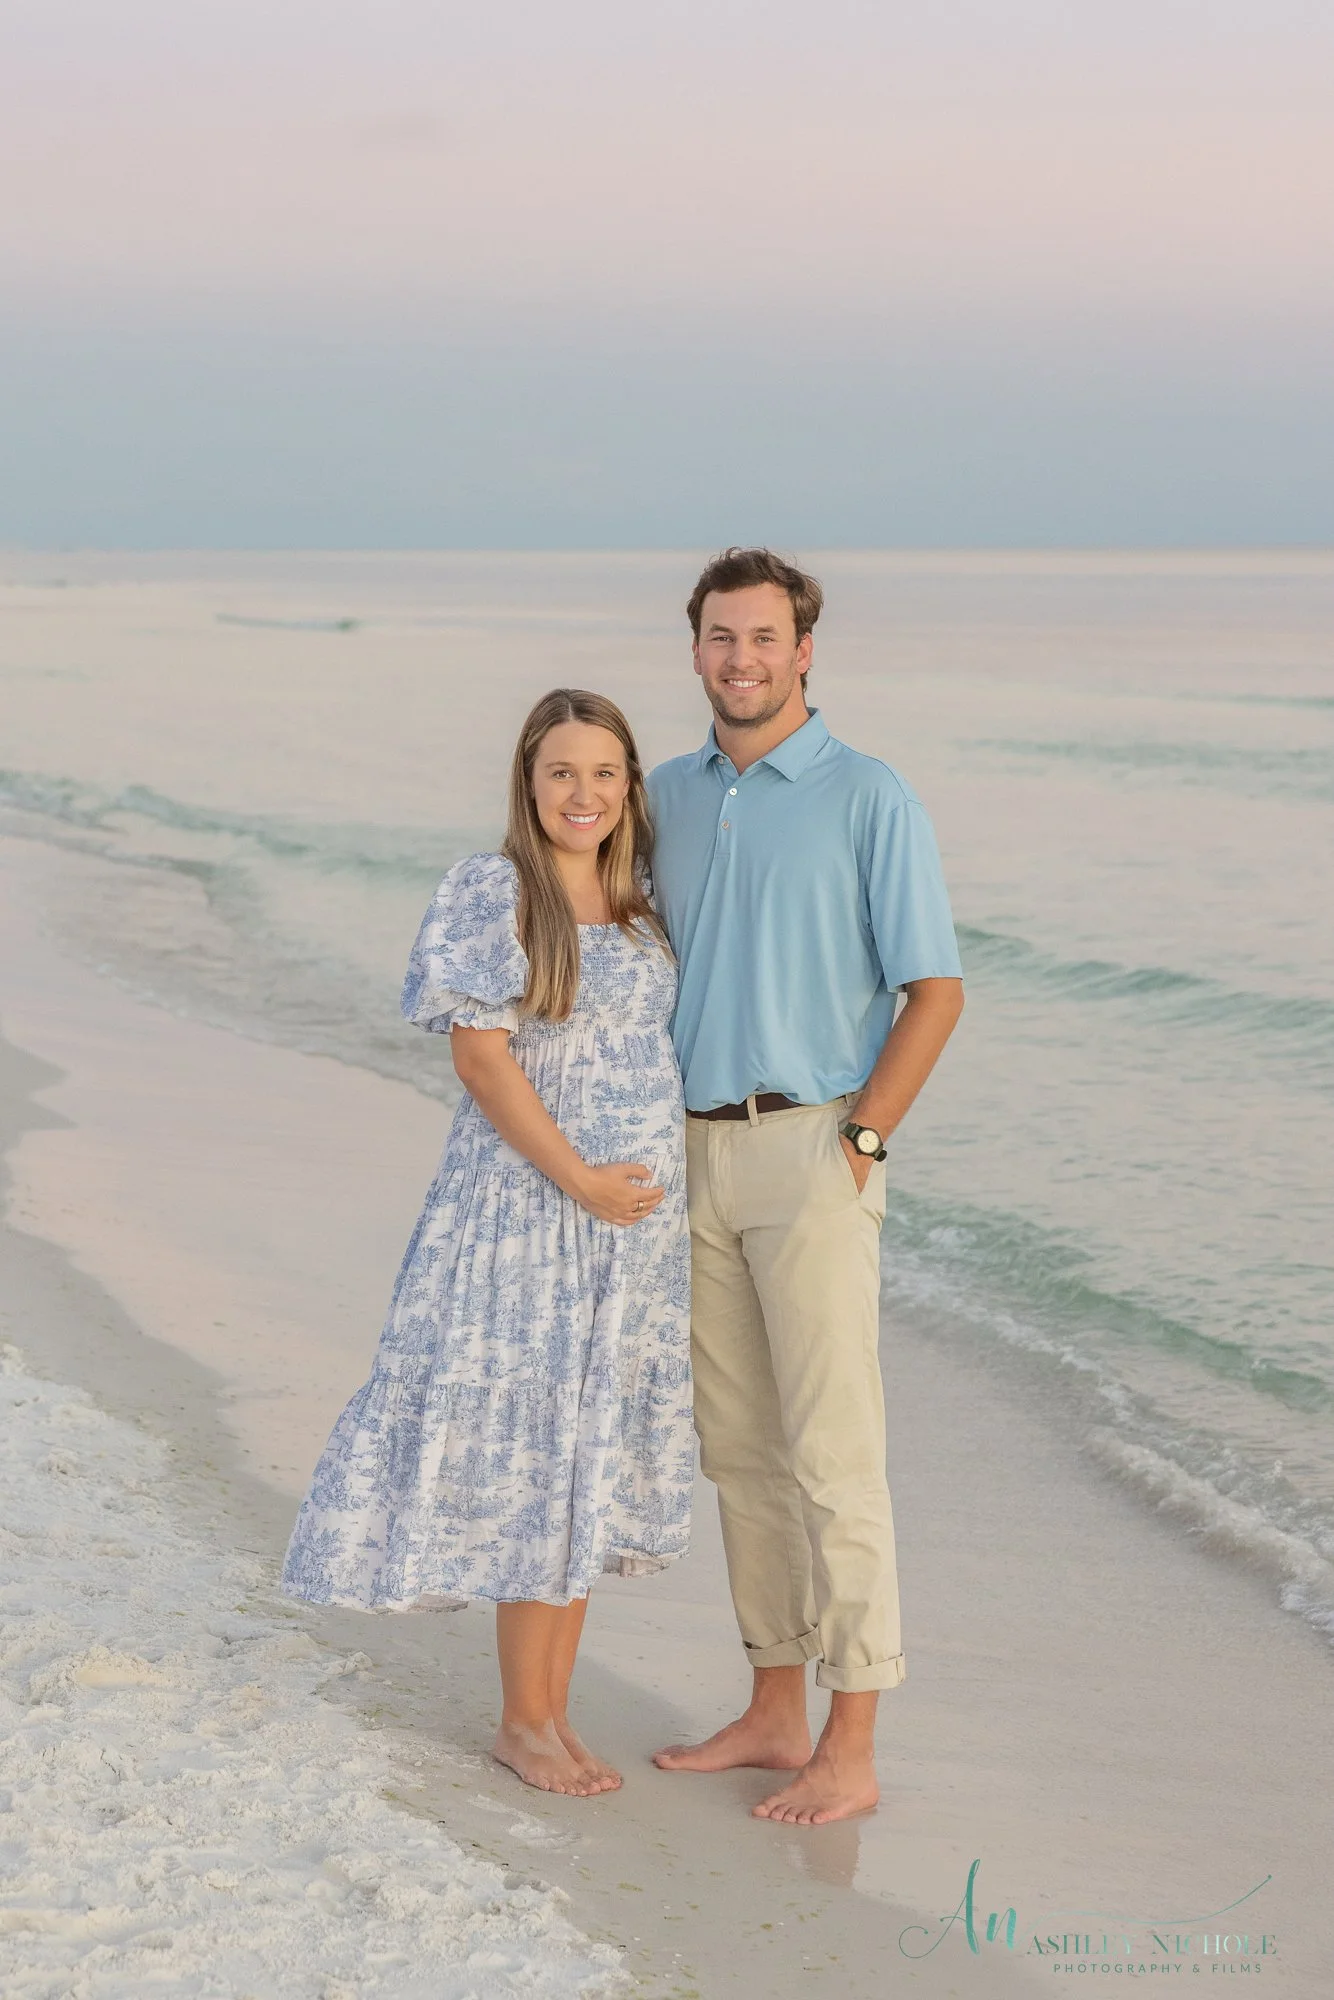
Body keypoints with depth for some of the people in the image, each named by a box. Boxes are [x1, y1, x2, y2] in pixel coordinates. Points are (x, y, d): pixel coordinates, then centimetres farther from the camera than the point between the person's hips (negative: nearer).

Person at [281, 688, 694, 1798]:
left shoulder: (638, 901, 10)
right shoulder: (491, 891, -9)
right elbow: (481, 1055, -14)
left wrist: (664, 1189, 7)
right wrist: (579, 1178, -16)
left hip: (641, 1212, 6)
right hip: (529, 1205, -6)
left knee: (597, 1460, 10)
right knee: (531, 1450, -2)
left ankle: (554, 1708, 20)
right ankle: (524, 1719, 11)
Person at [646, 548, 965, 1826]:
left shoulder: (870, 799, -6)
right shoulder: (669, 795, 12)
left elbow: (935, 988, -8)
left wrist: (859, 1143, -14)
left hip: (810, 1153, -6)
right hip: (695, 1152, 7)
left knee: (832, 1453, -6)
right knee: (738, 1449, 11)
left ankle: (850, 1752, -1)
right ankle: (775, 1710, 22)